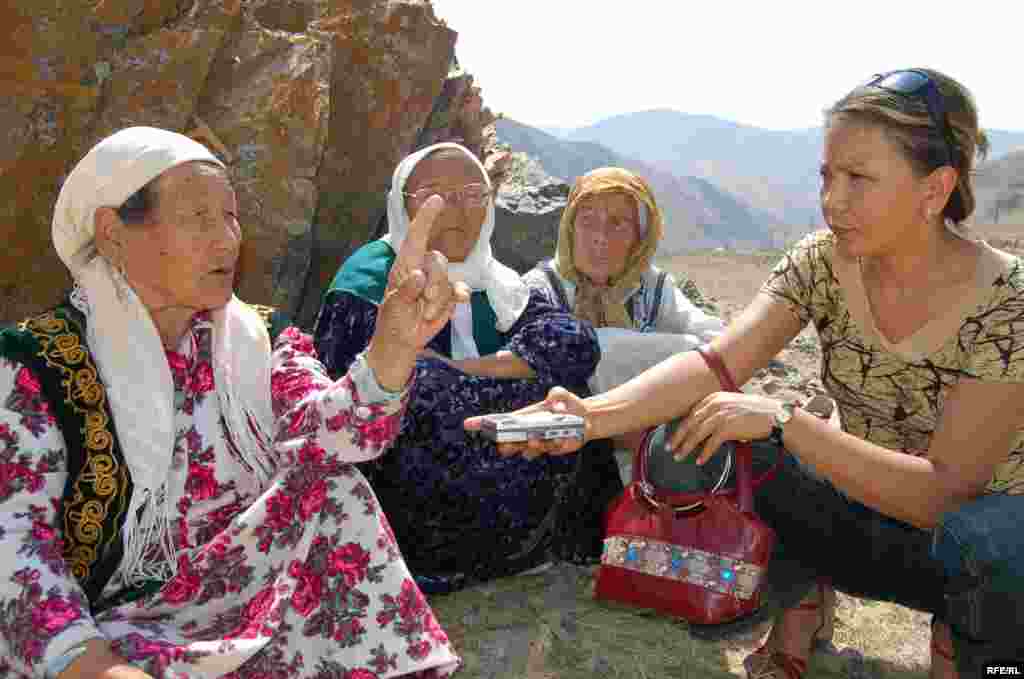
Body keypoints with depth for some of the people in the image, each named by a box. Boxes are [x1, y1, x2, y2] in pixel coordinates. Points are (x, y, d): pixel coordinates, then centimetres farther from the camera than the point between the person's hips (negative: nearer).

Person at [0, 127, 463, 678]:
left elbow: (342, 434, -16)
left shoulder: (255, 343, 2)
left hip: (248, 615, 5)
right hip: (110, 630, -4)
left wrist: (395, 341, -37)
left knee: (329, 487, -18)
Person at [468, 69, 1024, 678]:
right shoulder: (822, 262, -12)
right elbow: (715, 364, -23)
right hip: (873, 518, 3)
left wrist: (783, 421, -37)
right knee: (701, 452, -20)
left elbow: (944, 491, -27)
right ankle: (800, 598, 2)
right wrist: (592, 415, -40)